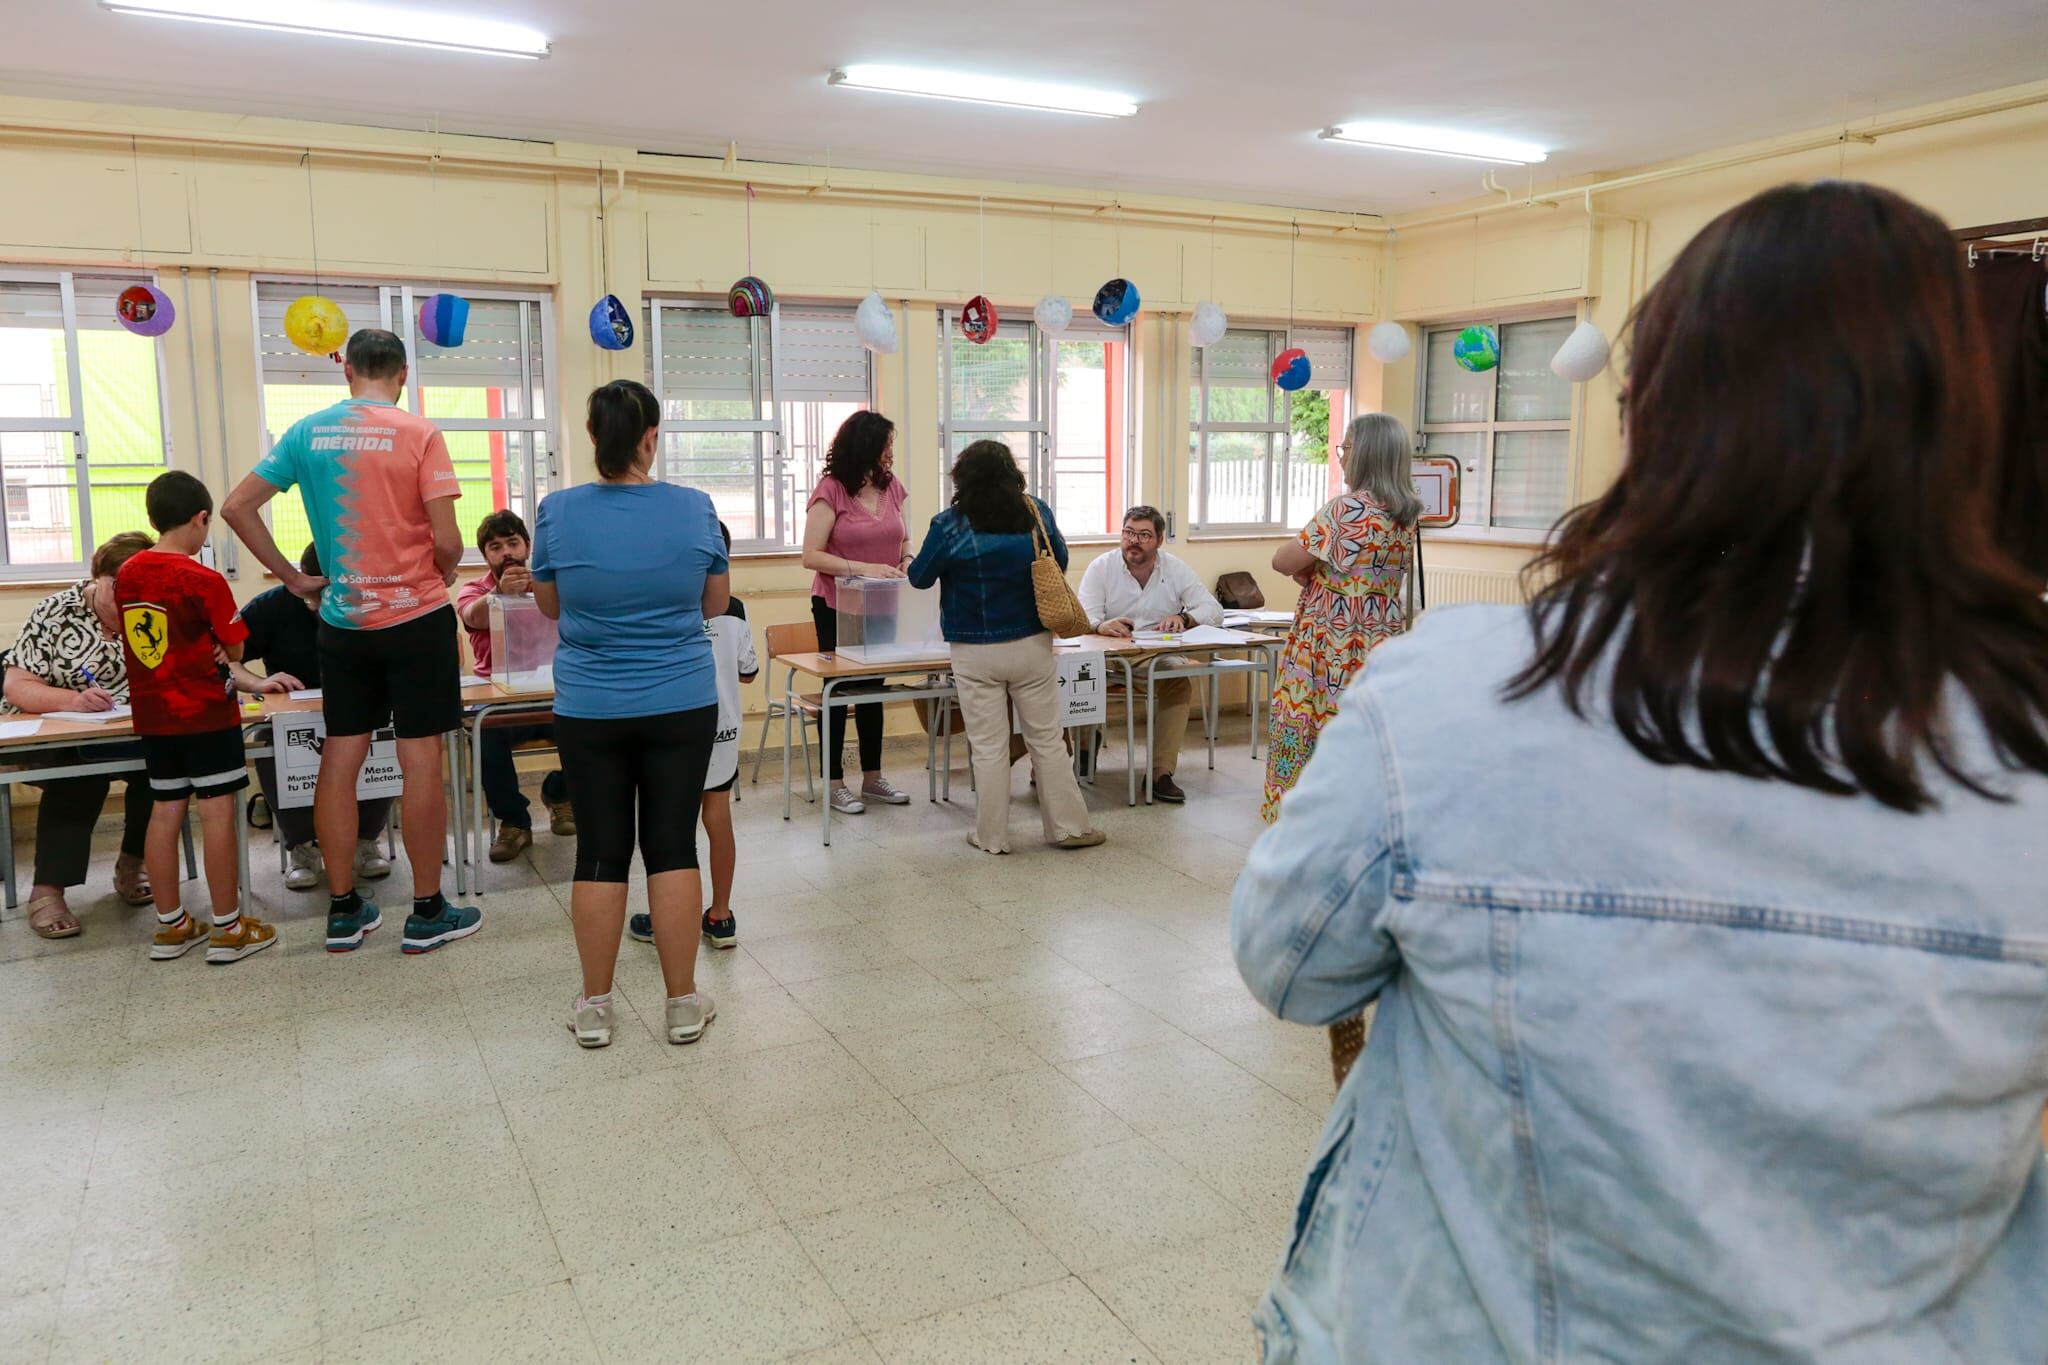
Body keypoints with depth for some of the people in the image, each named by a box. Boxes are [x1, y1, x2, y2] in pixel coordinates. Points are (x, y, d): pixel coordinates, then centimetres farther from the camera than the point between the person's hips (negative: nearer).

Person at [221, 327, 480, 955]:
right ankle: (428, 913, 8)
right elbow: (448, 541, -14)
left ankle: (343, 910, 18)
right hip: (416, 616, -4)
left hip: (342, 620, 4)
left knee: (339, 760, 10)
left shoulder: (308, 432, 3)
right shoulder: (419, 434, -9)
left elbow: (237, 508, 2)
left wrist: (294, 578, 8)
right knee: (420, 761, 1)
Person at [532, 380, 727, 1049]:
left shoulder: (558, 511, -7)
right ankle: (683, 1003, 14)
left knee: (600, 851, 8)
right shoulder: (694, 508, -7)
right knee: (673, 845, 6)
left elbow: (550, 605, 8)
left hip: (590, 711, 0)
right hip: (682, 706, 0)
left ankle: (594, 1007, 18)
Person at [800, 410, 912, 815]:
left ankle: (872, 777, 25)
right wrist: (864, 569, -28)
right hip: (837, 606, -5)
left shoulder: (891, 485, 2)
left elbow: (903, 539, 15)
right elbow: (812, 556, -18)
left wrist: (907, 561, -7)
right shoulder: (831, 490, -14)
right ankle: (836, 784, 14)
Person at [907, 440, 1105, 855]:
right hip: (1033, 645, 2)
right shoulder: (1036, 514, -3)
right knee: (1047, 741, 12)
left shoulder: (949, 526, -12)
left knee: (988, 748, 7)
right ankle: (1068, 826, 20)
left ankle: (992, 836, 15)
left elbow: (919, 578, -1)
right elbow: (1060, 562, 12)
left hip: (976, 653, -2)